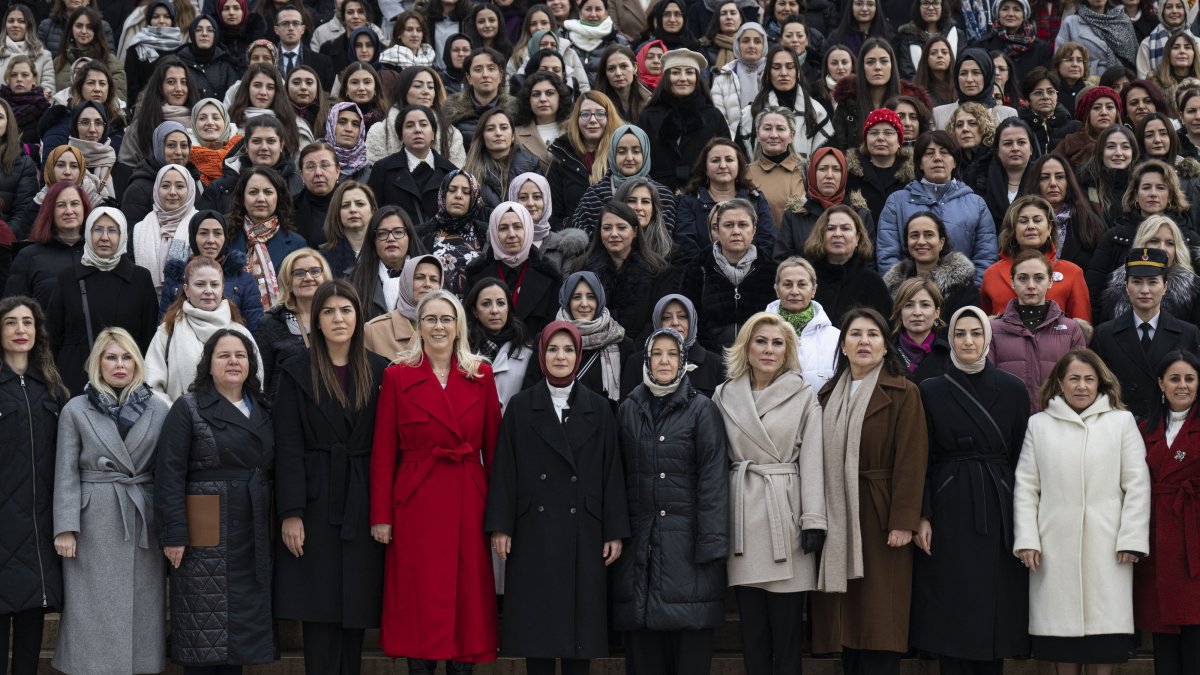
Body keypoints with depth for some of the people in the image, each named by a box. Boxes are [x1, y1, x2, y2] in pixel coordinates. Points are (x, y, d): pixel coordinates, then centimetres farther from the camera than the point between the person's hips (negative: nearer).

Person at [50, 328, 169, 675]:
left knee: (141, 613, 6)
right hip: (93, 524, -2)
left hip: (143, 525, 2)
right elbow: (66, 473, -2)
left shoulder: (158, 410, 5)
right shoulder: (75, 410, 1)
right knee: (94, 616, 1)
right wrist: (65, 528, -9)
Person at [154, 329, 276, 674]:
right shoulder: (188, 408, -2)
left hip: (253, 538, 5)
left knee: (243, 623, 8)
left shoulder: (262, 411, 14)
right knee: (206, 630, -2)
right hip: (206, 540, -5)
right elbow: (169, 475, -8)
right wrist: (174, 534, -16)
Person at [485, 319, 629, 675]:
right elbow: (505, 470, 2)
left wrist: (615, 532, -1)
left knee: (580, 622, 2)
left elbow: (612, 472, 4)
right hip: (534, 533, -1)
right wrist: (500, 526, -6)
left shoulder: (598, 409, 7)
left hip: (583, 534, 1)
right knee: (537, 624, 0)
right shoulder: (520, 406, 4)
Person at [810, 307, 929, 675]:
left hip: (879, 520, -5)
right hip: (837, 521, 5)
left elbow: (911, 460, -9)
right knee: (846, 620, 5)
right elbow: (821, 458, 12)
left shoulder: (903, 393, -2)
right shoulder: (828, 395, 14)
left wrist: (903, 522, -16)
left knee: (879, 625, -5)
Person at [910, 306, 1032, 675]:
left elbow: (1022, 457, 4)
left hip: (998, 513, 1)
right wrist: (922, 516, -7)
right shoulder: (931, 391, 3)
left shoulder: (1012, 389, 3)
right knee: (950, 615, -1)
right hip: (949, 512, 0)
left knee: (995, 611, 1)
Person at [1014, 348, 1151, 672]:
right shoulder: (1039, 424, 10)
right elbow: (1026, 487, 6)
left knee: (1104, 623, -2)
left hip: (1106, 546, -1)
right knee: (1061, 622, 2)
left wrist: (1131, 539, -4)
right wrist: (1027, 539, -2)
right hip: (1055, 546, 1)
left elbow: (1137, 485, 3)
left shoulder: (1122, 421, 7)